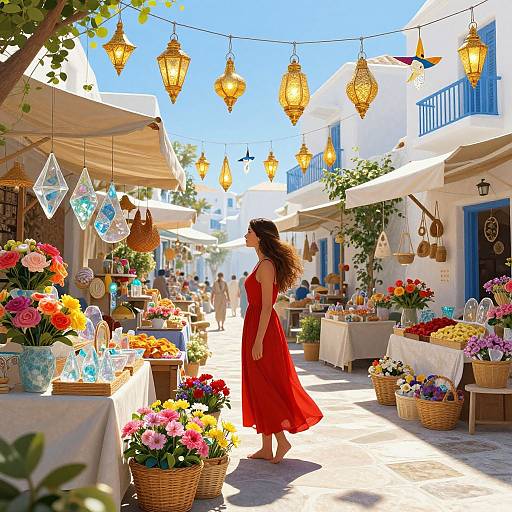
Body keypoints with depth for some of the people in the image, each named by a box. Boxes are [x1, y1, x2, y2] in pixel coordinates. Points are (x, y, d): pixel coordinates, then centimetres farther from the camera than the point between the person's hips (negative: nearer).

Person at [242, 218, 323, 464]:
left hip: (262, 328, -10)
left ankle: (281, 440, 8)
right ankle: (267, 448, 18)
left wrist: (258, 341, -21)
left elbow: (267, 306, -19)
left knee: (264, 387, -2)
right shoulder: (263, 263, 15)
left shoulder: (266, 265, -15)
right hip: (256, 323, 10)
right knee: (261, 388, 12)